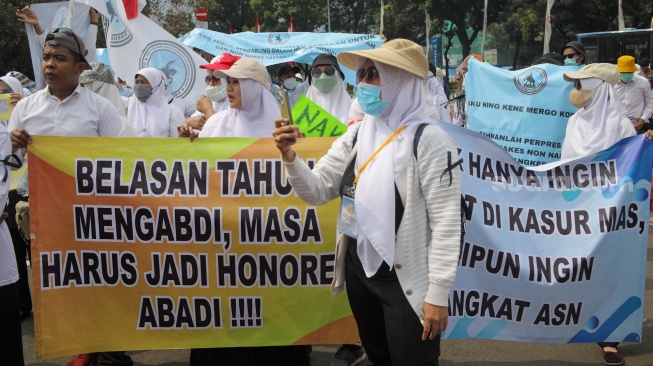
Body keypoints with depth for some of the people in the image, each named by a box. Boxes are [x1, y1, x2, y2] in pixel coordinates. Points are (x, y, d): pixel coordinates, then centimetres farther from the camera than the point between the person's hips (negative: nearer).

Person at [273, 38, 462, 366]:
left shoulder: (428, 140, -17)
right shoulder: (356, 135, 3)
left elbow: (446, 219, -17)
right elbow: (317, 190, 1)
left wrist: (438, 293, -18)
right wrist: (290, 157, -18)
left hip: (407, 279, -6)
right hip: (359, 269, 7)